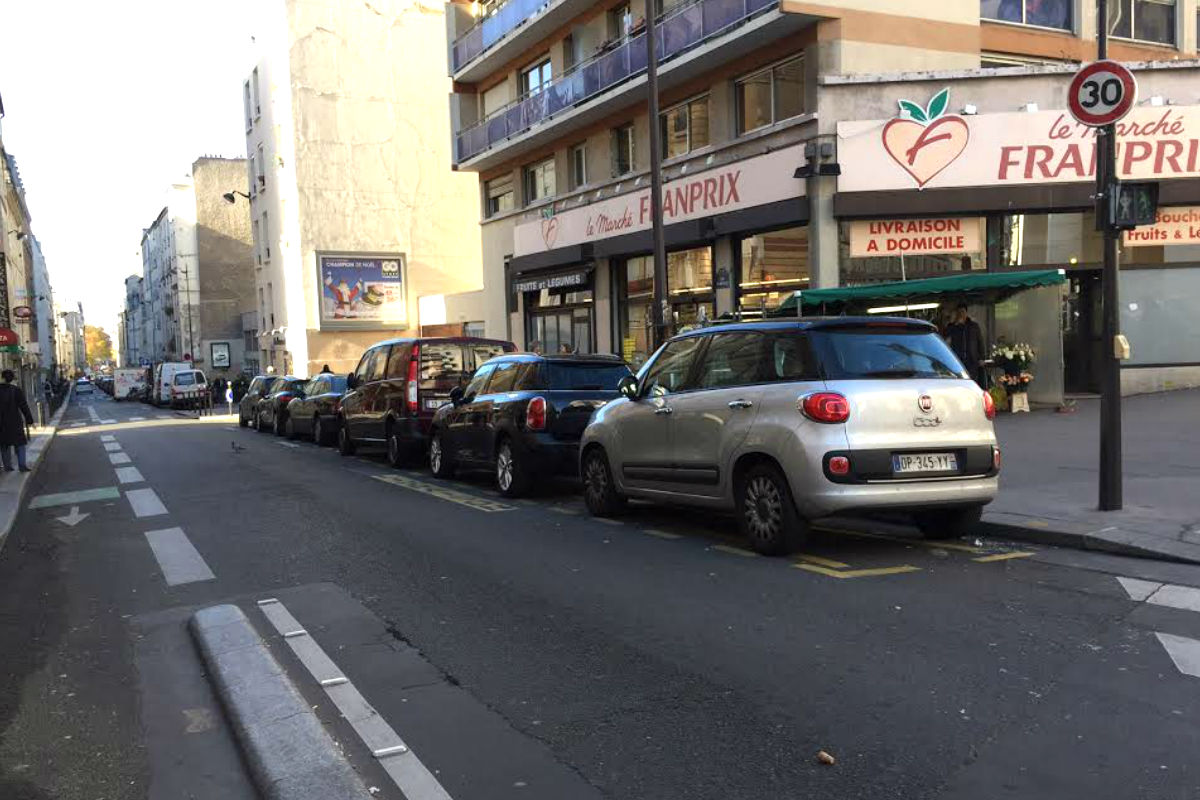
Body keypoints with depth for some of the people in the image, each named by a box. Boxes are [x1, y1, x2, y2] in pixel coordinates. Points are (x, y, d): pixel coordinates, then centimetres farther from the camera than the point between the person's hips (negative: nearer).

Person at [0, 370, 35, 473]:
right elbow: (23, 406, -10)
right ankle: (22, 465, -4)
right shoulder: (16, 390, -9)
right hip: (14, 422, -2)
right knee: (19, 443, 4)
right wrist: (29, 419, -5)